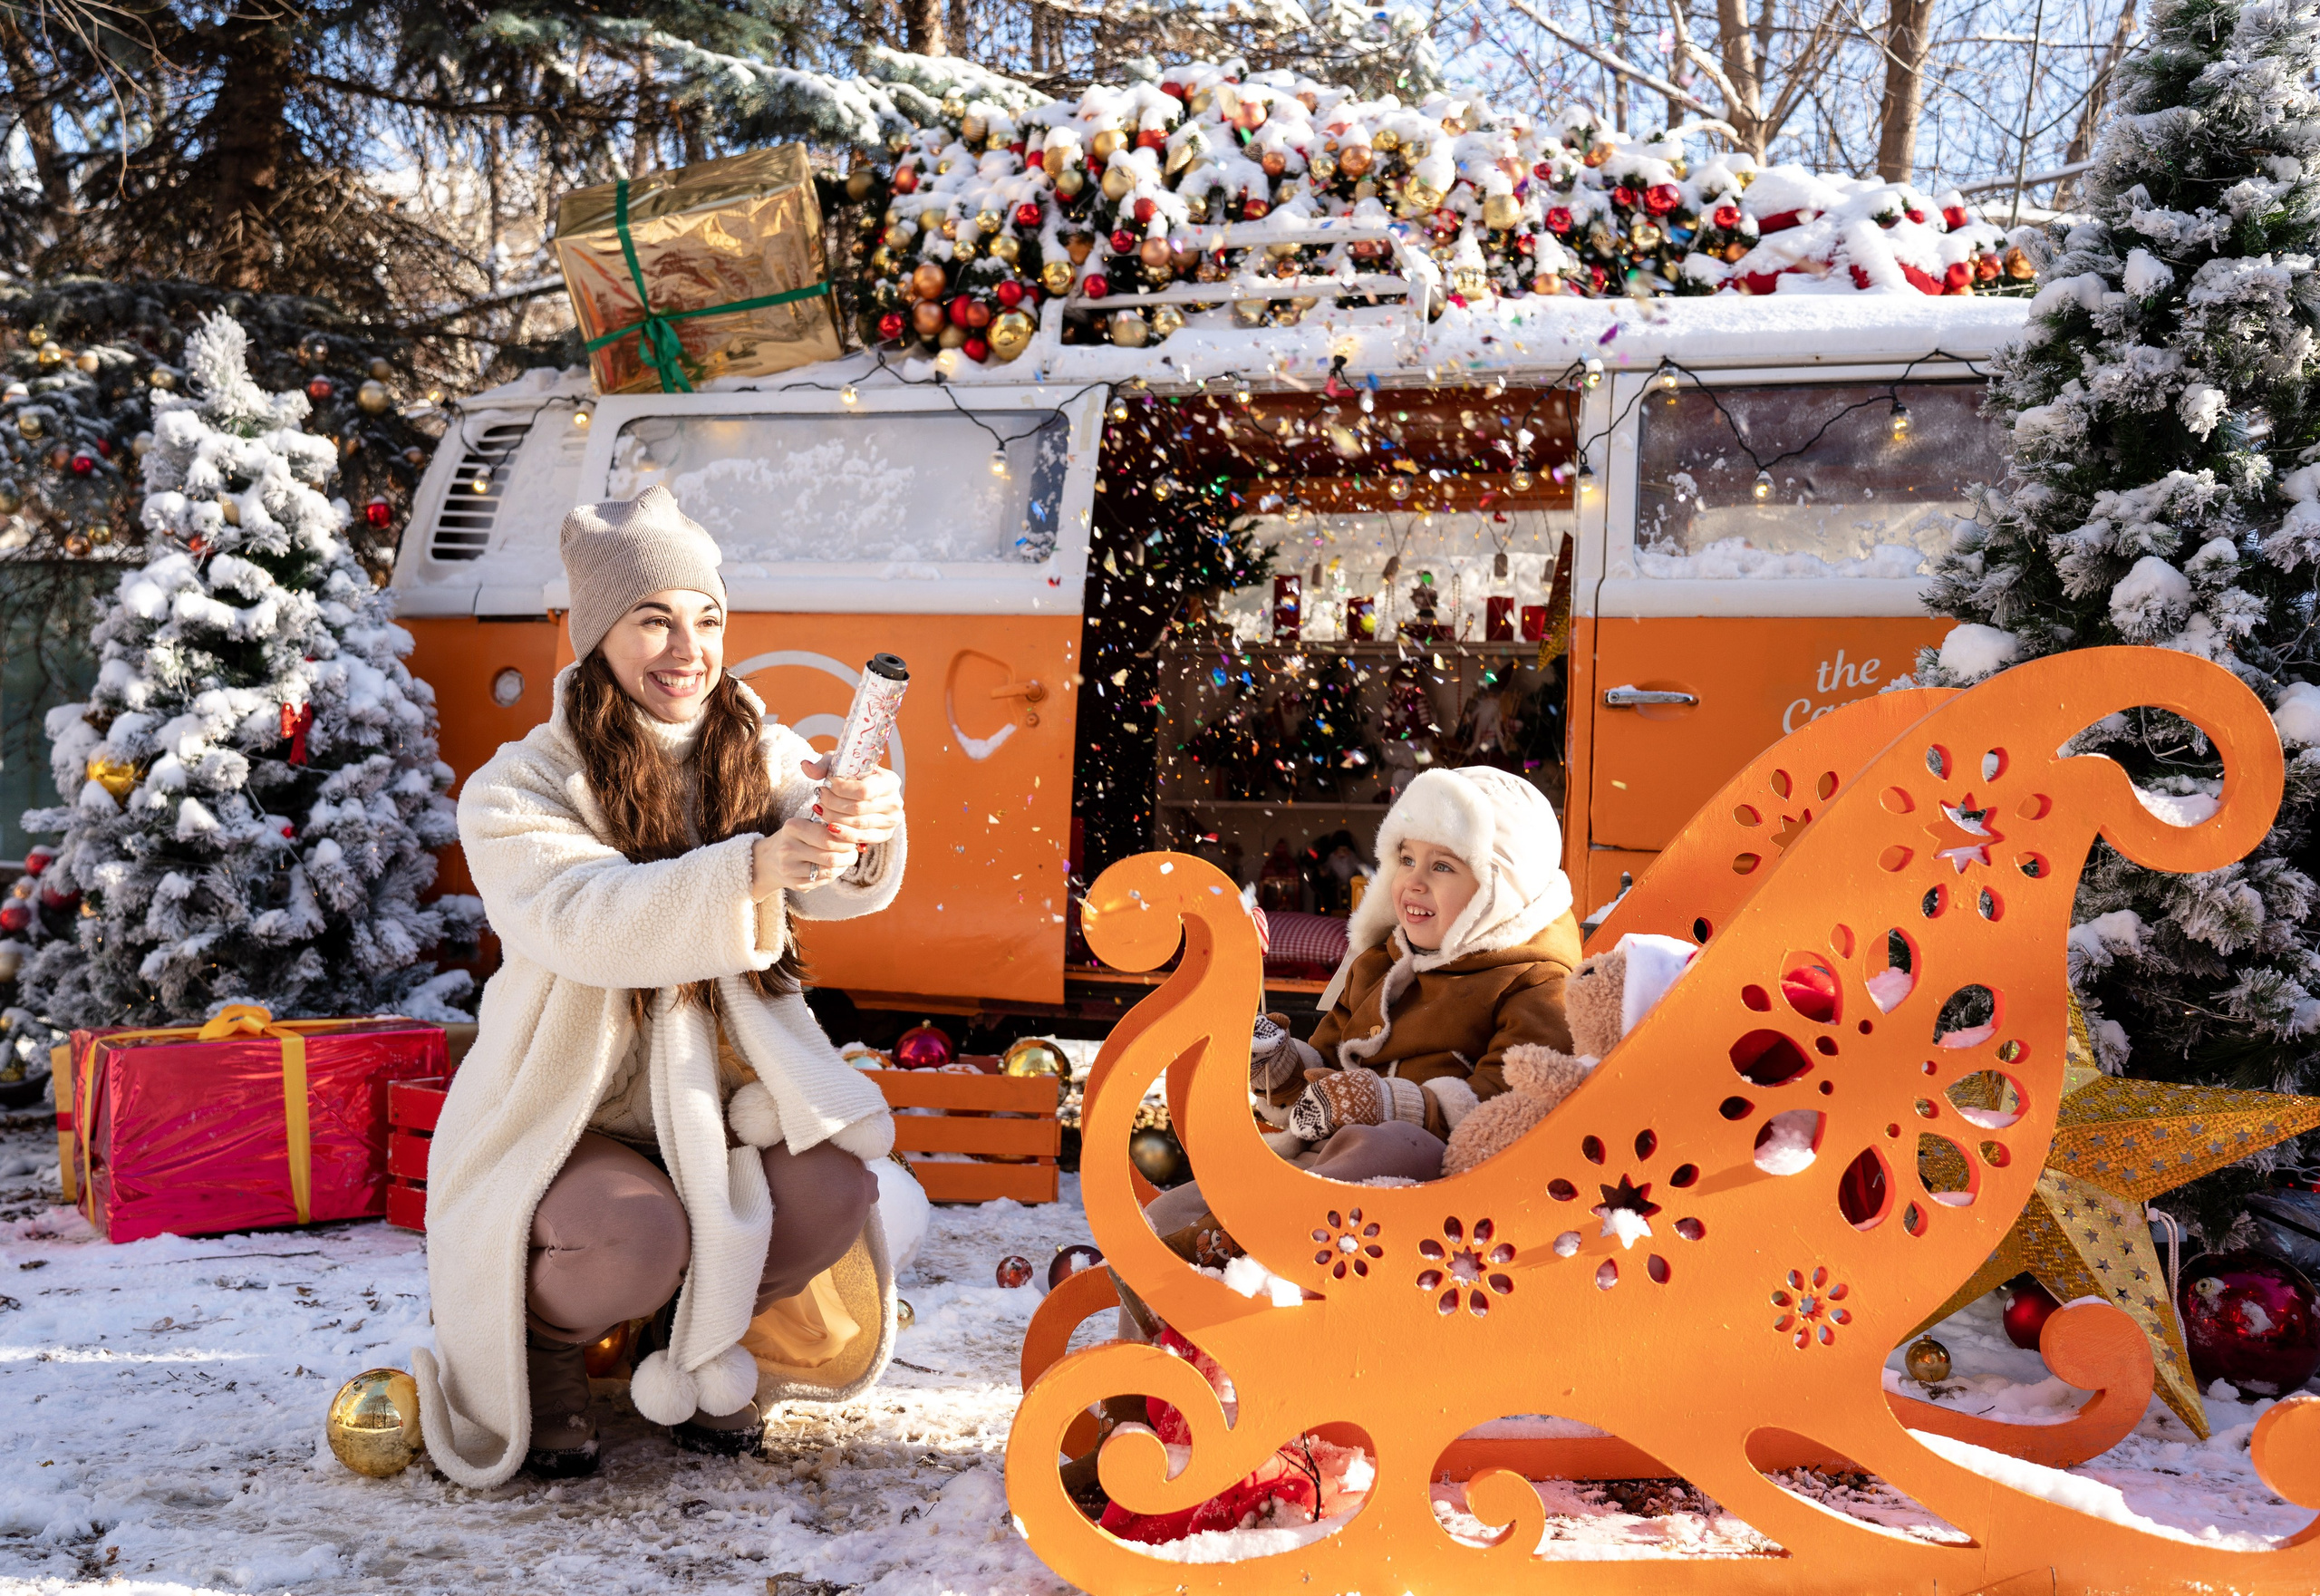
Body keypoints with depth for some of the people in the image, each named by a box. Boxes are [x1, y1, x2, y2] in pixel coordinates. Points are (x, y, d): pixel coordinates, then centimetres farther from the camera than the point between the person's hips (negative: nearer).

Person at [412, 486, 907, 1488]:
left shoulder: (760, 756, 0)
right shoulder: (518, 791, -12)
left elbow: (841, 885, -18)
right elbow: (589, 922, -32)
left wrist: (866, 834, -43)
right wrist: (751, 869, -48)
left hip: (719, 1105, 4)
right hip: (567, 1121, -3)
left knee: (830, 1191, -24)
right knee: (634, 1241, -32)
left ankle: (699, 1332, 10)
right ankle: (539, 1342, 6)